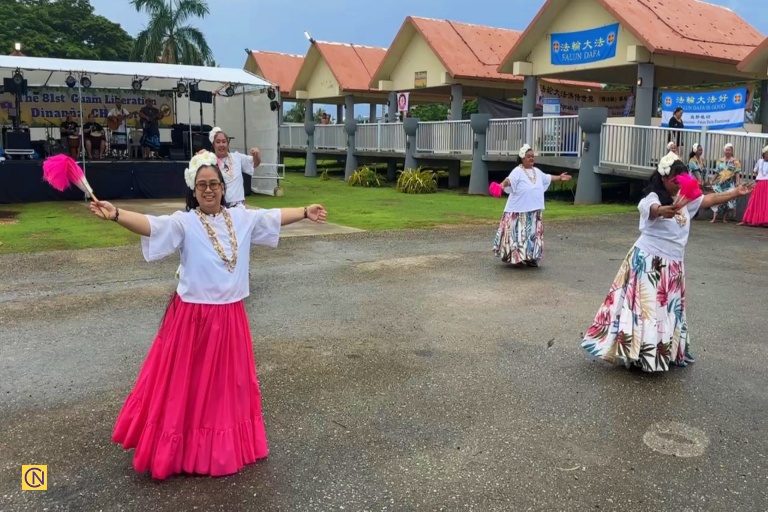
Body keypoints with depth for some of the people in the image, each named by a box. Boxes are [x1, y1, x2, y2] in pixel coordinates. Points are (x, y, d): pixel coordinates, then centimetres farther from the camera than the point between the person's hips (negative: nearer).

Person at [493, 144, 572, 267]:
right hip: (519, 210, -7)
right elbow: (510, 180, -31)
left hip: (534, 210, 7)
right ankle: (517, 258, 5)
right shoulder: (518, 171, -12)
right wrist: (502, 185, -50)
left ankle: (530, 258, 19)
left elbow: (547, 178, 31)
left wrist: (559, 177, 37)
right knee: (518, 233, -3)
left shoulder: (537, 171, 13)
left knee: (533, 234, 11)